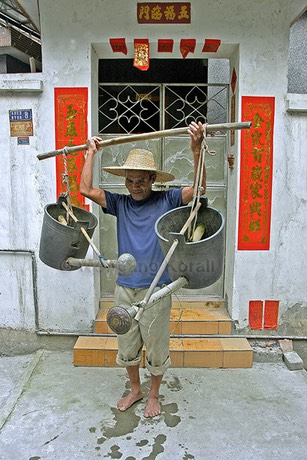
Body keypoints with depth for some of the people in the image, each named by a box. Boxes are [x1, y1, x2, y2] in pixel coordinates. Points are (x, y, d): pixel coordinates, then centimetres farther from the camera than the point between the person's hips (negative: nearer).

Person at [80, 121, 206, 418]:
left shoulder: (167, 201, -4)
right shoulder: (120, 204, 3)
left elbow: (198, 188, -18)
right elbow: (86, 189, -2)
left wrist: (196, 151, -30)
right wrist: (91, 153, 4)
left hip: (155, 290, -3)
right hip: (124, 288, 4)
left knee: (156, 348, 13)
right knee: (127, 347, 19)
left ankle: (153, 395, 37)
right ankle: (135, 390, 43)